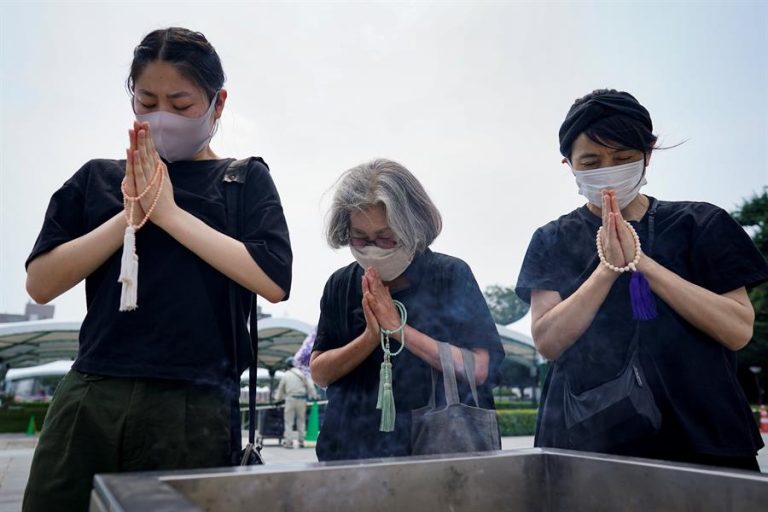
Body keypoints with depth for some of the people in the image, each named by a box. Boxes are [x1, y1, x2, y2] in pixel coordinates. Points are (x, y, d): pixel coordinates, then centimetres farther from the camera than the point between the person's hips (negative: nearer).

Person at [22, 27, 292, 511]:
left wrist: (170, 212, -10)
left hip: (192, 404, -2)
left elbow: (274, 281, -10)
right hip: (89, 397, 3)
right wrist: (131, 216, -8)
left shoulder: (245, 180, 4)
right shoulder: (96, 179, 11)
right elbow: (41, 284, 4)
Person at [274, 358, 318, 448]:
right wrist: (314, 396, 9)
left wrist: (278, 398, 27)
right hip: (302, 399, 1)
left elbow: (281, 389, 14)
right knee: (301, 421, 11)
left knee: (289, 421, 3)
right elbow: (310, 386, 2)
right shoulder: (303, 374, 4)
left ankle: (288, 441, -2)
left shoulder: (285, 375, 6)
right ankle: (301, 441, 12)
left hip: (290, 399, -1)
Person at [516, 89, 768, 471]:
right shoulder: (553, 241, 3)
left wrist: (641, 261, -15)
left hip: (701, 435, 1)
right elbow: (548, 341, -7)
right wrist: (609, 267, -17)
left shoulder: (701, 224, 3)